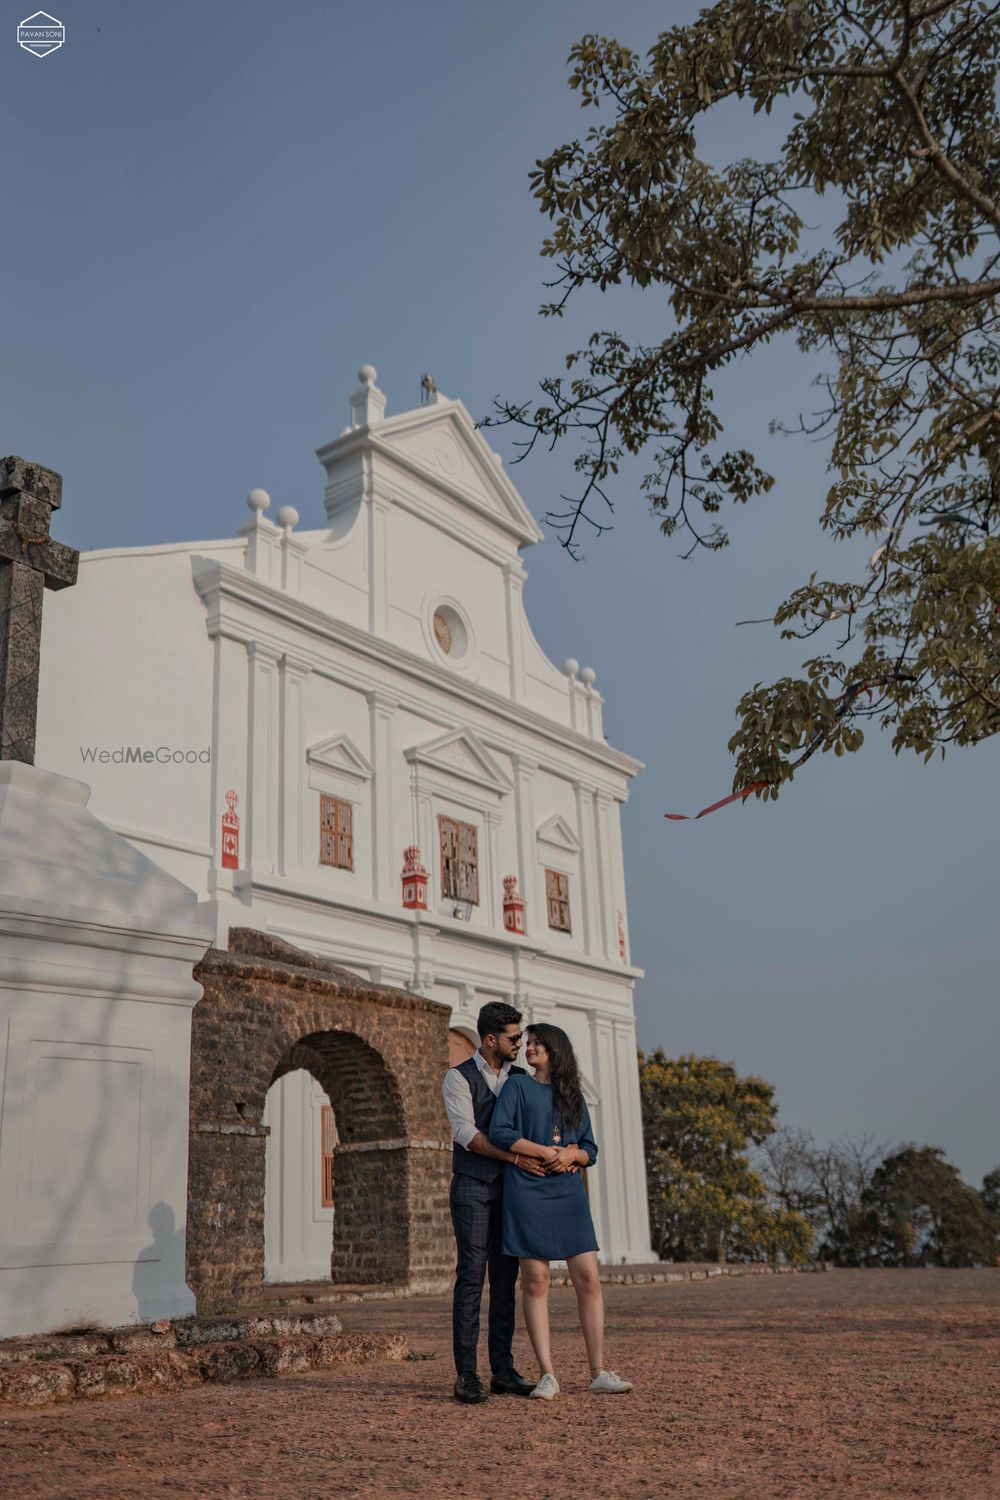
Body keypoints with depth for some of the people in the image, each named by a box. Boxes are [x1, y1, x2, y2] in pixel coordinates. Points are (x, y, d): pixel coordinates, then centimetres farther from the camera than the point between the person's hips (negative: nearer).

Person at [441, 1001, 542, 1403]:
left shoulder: (520, 1079, 13)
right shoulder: (459, 1078, -3)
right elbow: (466, 1133, -14)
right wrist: (515, 1158, -22)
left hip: (510, 1190, 5)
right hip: (472, 1188, -5)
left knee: (506, 1280, 5)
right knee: (471, 1278, -8)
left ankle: (503, 1372, 9)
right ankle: (466, 1376, -5)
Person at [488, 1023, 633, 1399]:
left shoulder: (573, 1096, 16)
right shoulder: (517, 1085, 7)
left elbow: (590, 1151, 13)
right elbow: (499, 1131, -7)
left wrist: (571, 1156, -9)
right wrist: (546, 1152, -11)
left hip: (569, 1193, 3)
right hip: (527, 1192, -3)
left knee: (589, 1280, -2)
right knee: (535, 1282, -4)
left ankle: (598, 1373, 4)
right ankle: (547, 1375, 2)